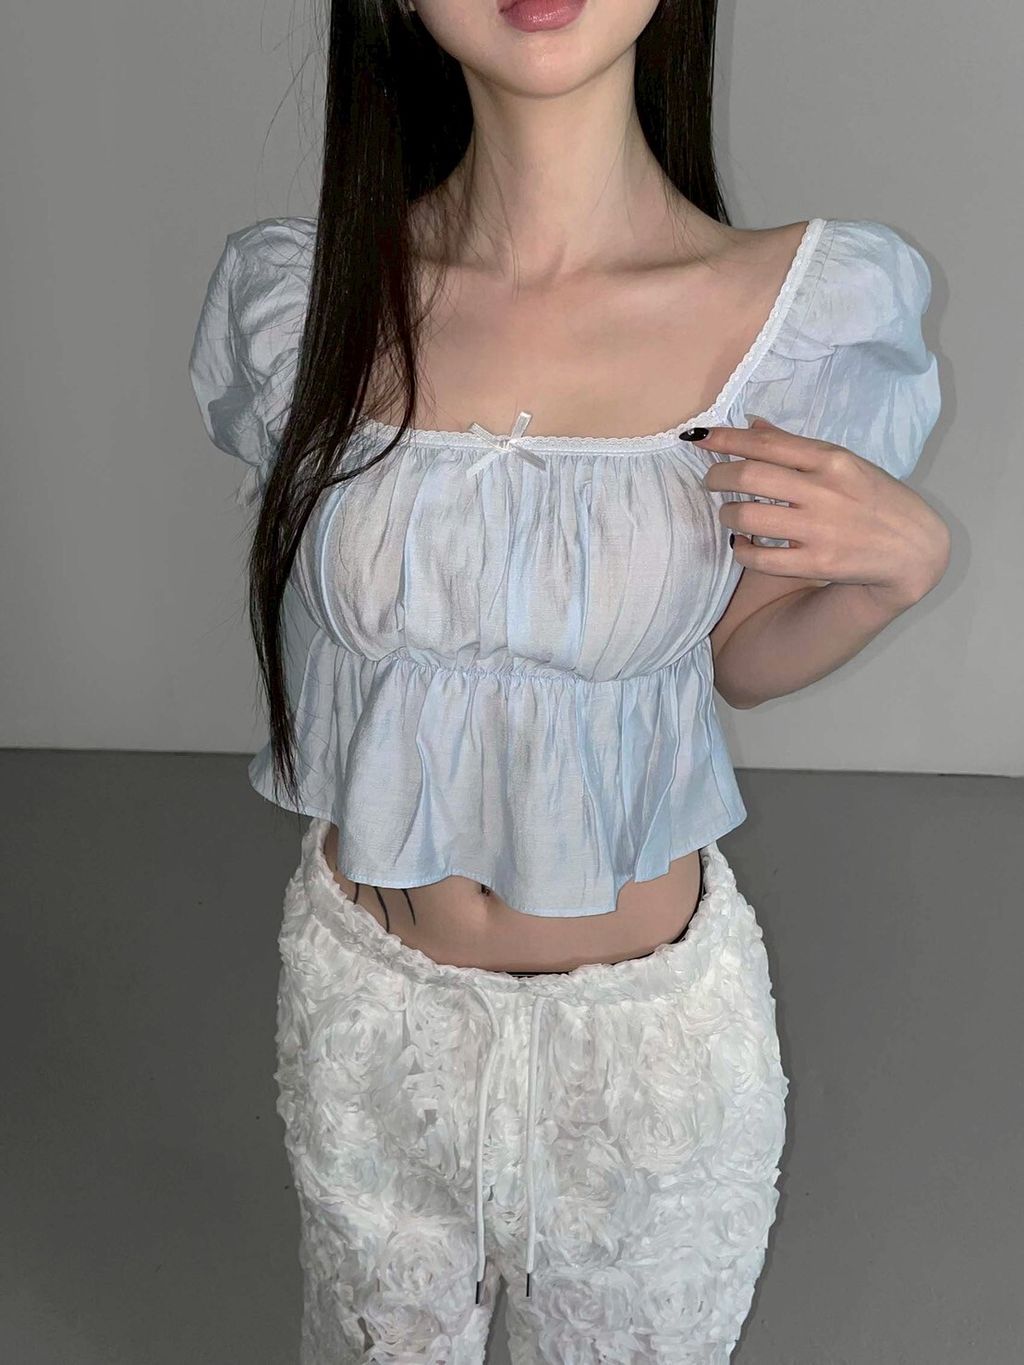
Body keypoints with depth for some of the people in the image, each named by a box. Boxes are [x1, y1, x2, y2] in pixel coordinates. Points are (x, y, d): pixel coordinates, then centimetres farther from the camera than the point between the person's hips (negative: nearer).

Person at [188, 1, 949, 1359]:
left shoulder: (817, 305, -16)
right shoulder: (298, 299, -12)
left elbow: (737, 659, -3)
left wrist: (896, 562, -19)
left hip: (652, 1022, -1)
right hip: (365, 993, 2)